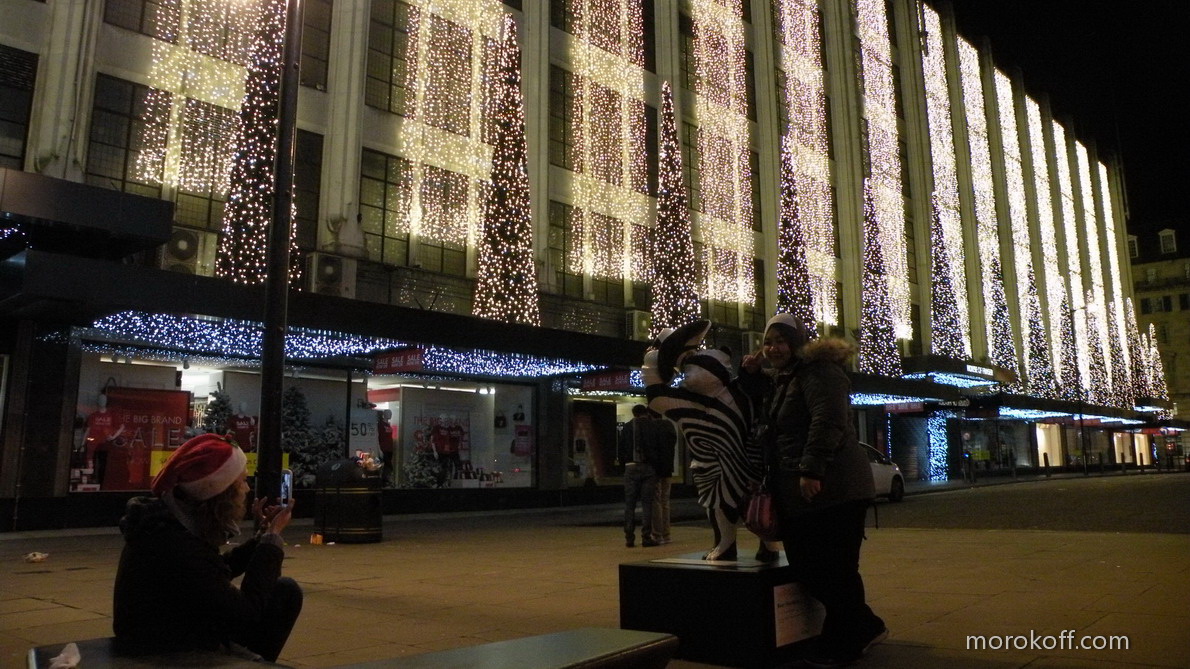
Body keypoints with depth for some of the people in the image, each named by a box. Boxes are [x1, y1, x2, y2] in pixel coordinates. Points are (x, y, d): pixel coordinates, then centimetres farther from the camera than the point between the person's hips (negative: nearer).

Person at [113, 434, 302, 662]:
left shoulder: (175, 520, -3)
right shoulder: (174, 546, -31)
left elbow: (220, 571, 14)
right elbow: (246, 612, -23)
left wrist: (264, 534, 3)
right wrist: (272, 537, -16)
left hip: (177, 634, 8)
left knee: (285, 591, 4)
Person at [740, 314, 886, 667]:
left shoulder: (819, 371, -9)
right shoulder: (781, 379, 22)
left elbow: (828, 421, -23)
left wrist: (811, 470, -30)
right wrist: (750, 373, 20)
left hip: (830, 488, -10)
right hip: (799, 492, 10)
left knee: (832, 568, -4)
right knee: (807, 566, 13)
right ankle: (863, 627, 27)